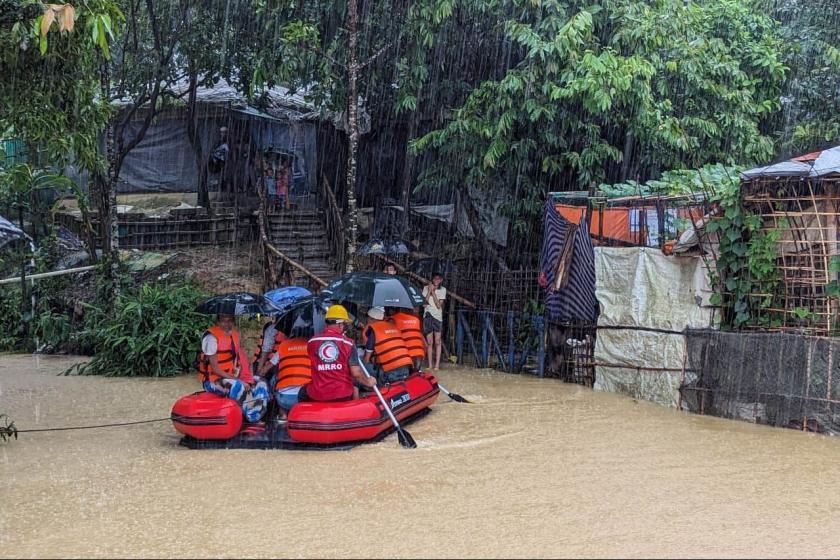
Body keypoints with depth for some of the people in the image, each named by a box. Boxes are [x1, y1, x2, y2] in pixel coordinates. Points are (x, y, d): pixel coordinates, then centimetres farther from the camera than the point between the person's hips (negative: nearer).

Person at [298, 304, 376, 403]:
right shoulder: (348, 343, -8)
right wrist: (368, 382, 8)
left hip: (317, 395, 1)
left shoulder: (311, 342, -4)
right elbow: (356, 373, -10)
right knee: (354, 389, 32)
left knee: (302, 393, 31)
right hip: (342, 395, 0)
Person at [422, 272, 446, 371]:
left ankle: (437, 365, -4)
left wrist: (433, 292, -10)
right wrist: (429, 291, -11)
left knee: (437, 342, -4)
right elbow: (424, 302, -6)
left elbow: (439, 305, -6)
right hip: (427, 315, 1)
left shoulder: (442, 290, 3)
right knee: (429, 342, 2)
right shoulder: (426, 288, 3)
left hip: (438, 316, -1)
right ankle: (430, 365, 6)